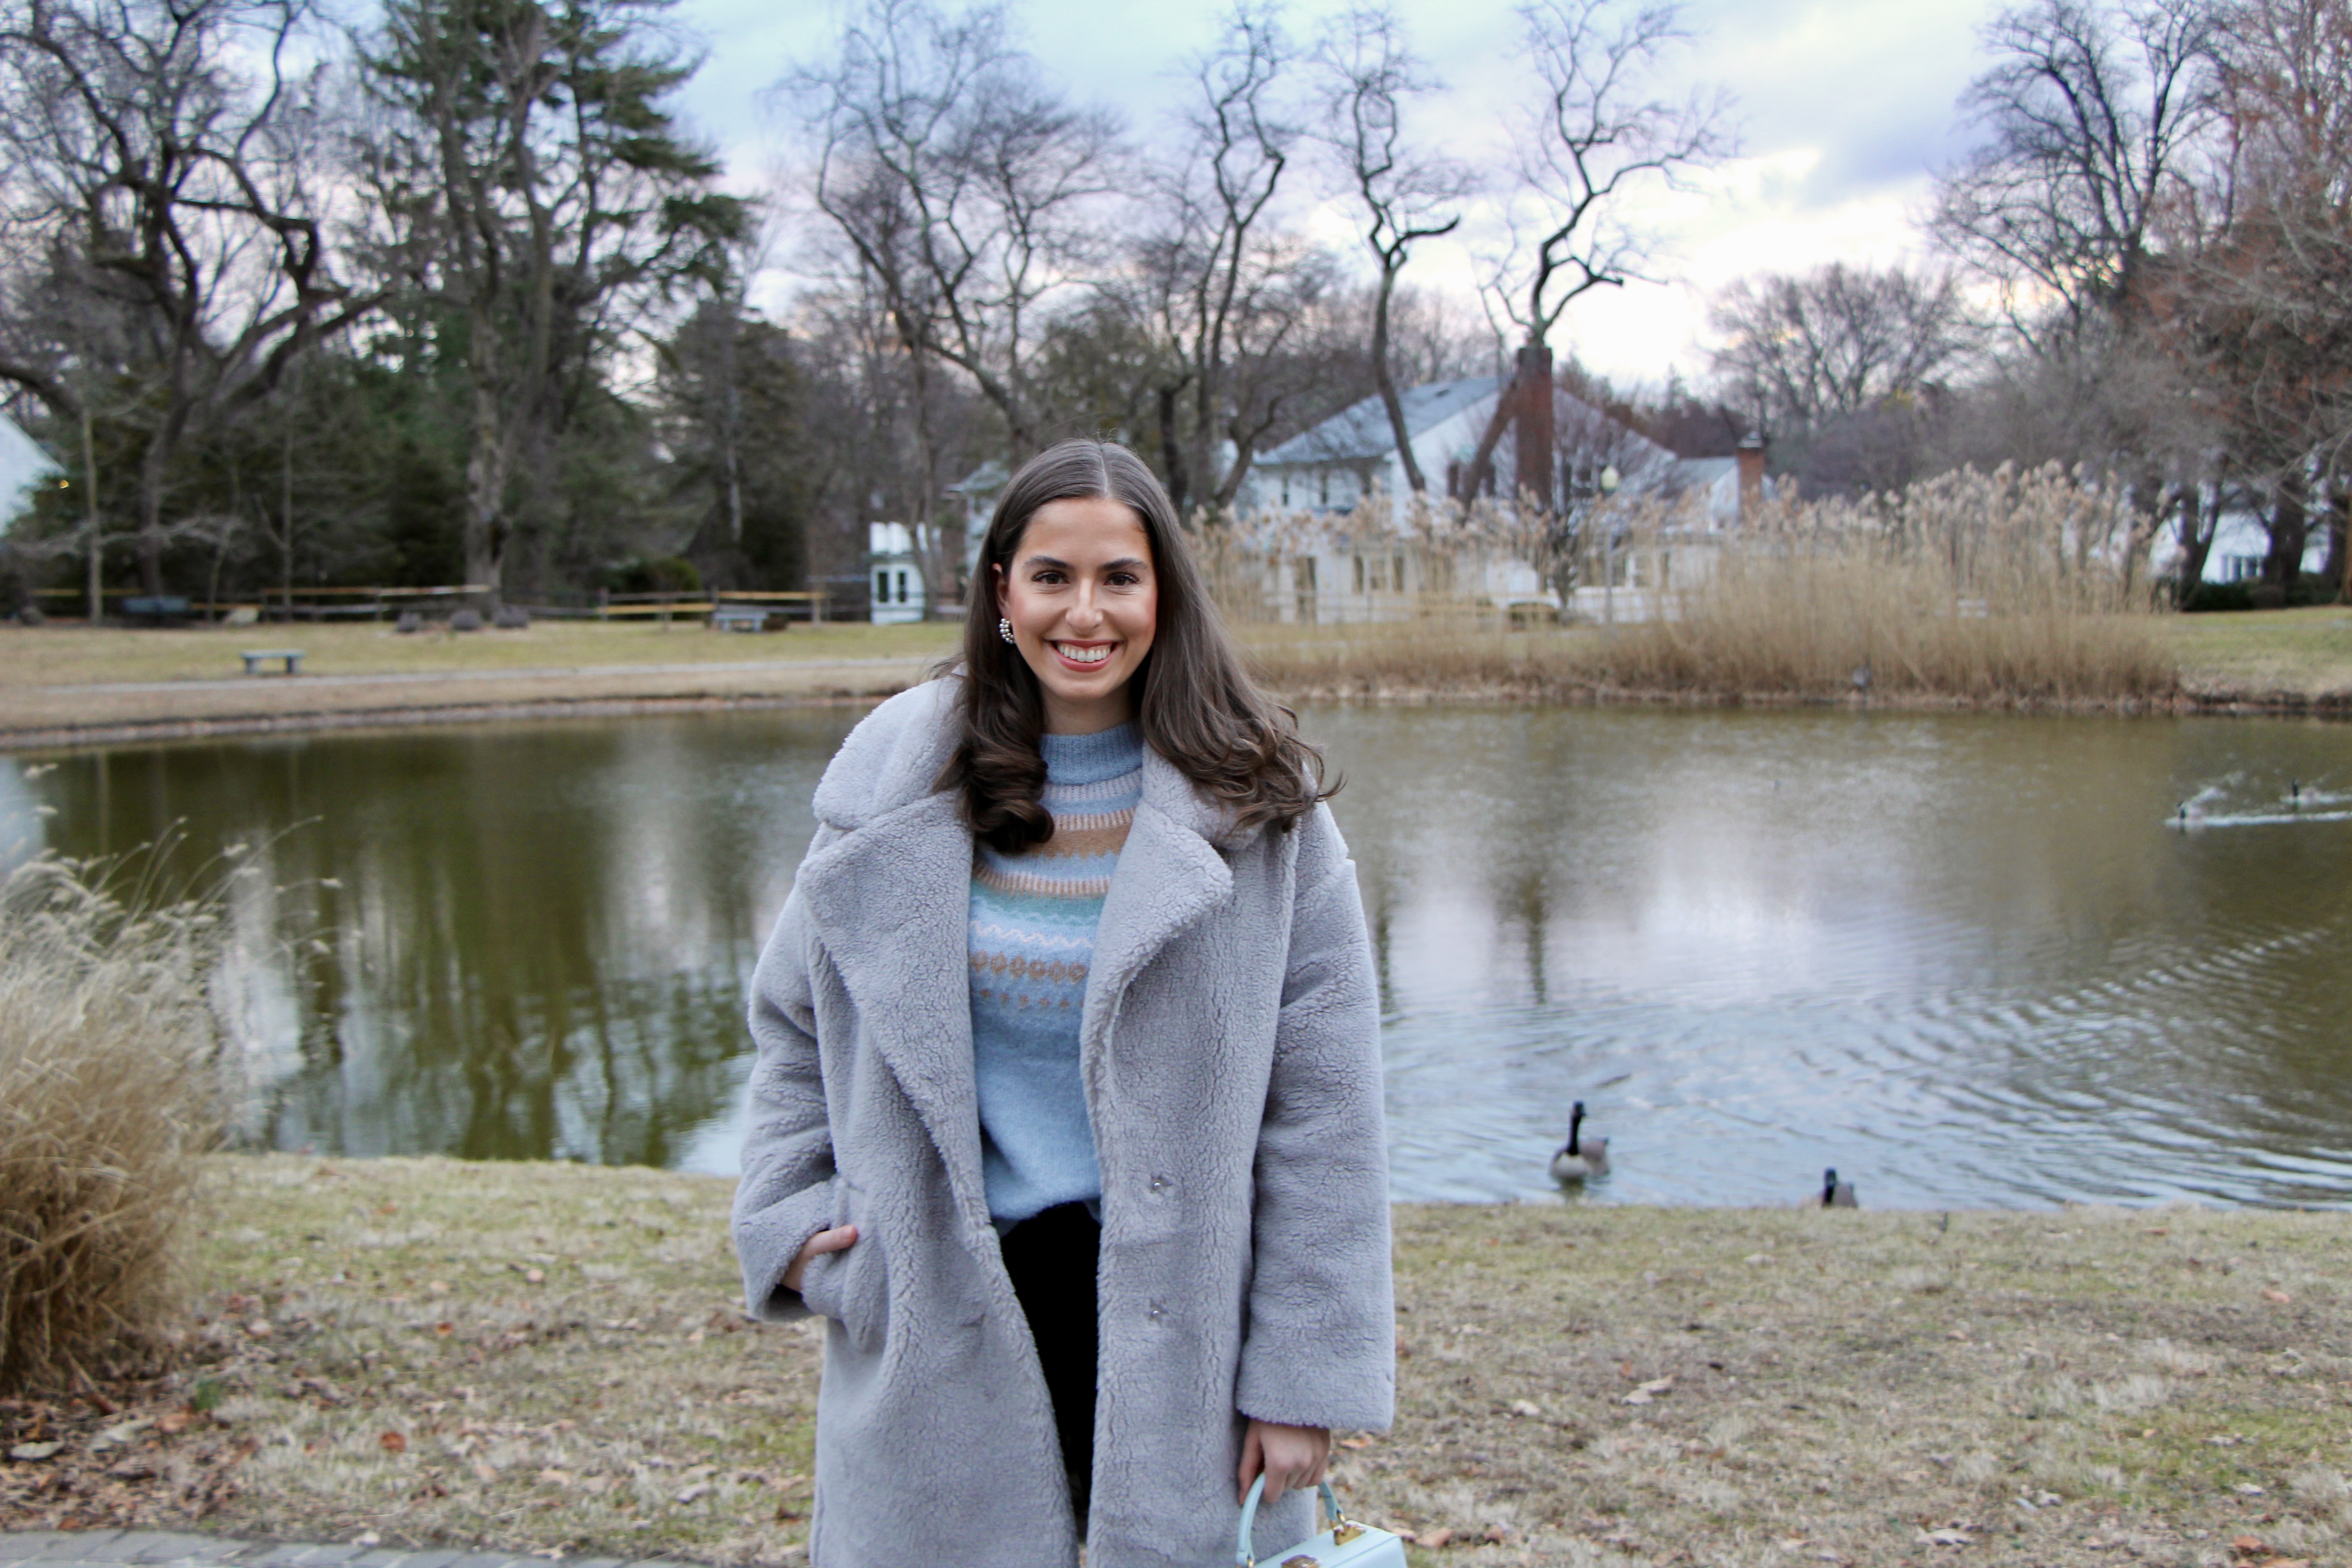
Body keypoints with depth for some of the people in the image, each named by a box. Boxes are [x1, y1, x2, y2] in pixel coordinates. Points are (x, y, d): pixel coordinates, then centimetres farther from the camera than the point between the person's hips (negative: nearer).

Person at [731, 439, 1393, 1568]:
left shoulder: (1255, 804, -7)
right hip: (943, 1320, 2)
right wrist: (785, 1218, 2)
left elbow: (1323, 1108, -6)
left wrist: (1303, 1378, -8)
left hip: (1179, 1320, -1)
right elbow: (797, 1022, 14)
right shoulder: (898, 786, 0)